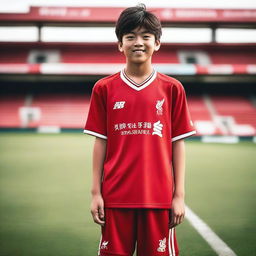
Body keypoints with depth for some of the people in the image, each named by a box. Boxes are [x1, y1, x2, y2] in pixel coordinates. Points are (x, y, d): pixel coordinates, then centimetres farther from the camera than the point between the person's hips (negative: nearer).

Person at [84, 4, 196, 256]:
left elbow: (178, 143, 3)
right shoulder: (104, 88, 4)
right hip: (116, 196, 0)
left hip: (158, 196, 0)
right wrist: (95, 193, 2)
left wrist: (179, 195, 0)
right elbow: (100, 142, 5)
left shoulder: (172, 88, 3)